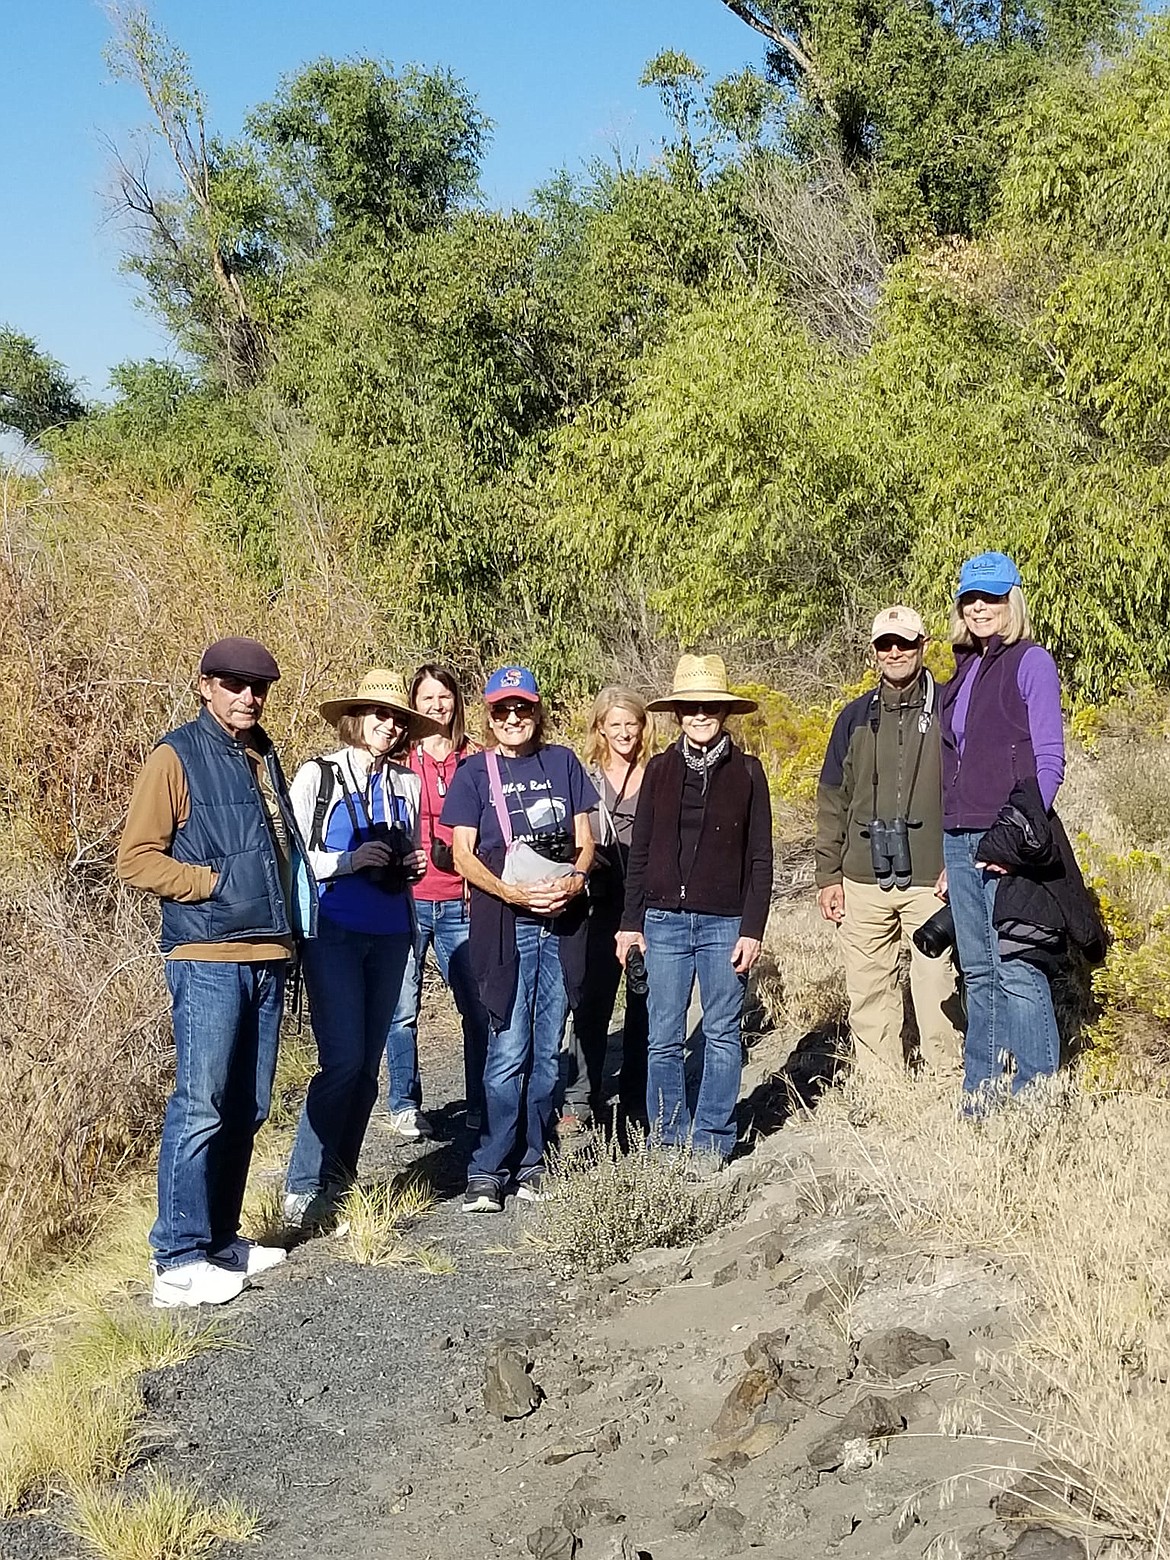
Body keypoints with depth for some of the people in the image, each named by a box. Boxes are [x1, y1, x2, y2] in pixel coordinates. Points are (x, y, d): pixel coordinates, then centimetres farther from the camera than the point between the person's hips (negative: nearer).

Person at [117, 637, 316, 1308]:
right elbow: (137, 857, -8)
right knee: (200, 1106, -8)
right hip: (208, 958, -7)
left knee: (246, 1109, 11)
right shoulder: (178, 756, -3)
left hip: (268, 957, 7)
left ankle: (221, 1240, 21)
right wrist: (215, 882, -14)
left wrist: (295, 925, 15)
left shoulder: (264, 756, 18)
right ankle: (179, 1261, -3)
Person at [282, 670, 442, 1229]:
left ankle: (339, 1180, 18)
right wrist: (349, 861, -17)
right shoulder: (318, 776, -2)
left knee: (368, 1062, 7)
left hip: (390, 933, 6)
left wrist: (413, 863, 3)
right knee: (343, 1059, -13)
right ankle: (302, 1188, -5)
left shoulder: (407, 784, 13)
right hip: (334, 930, -5)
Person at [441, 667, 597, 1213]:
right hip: (505, 921, -3)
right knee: (509, 1050, -9)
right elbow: (462, 853, -1)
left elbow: (584, 838, 12)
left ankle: (531, 1161, 15)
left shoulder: (562, 762, 11)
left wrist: (576, 879, -9)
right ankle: (488, 1171, -3)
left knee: (546, 1050, 6)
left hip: (562, 919, 3)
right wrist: (511, 891, -16)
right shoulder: (475, 771, 4)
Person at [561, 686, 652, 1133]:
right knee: (591, 1003, -2)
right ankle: (580, 1101, 6)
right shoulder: (585, 778, 6)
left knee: (645, 1004, 6)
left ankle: (638, 1098, 17)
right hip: (602, 906, 0)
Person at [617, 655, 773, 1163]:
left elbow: (760, 858, 2)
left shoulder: (746, 771, 2)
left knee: (722, 1036, 3)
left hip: (724, 923, -1)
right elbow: (639, 851, 9)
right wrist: (631, 922, 5)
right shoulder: (660, 768, 7)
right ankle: (670, 1141, 14)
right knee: (664, 1039, 3)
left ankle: (712, 1141, 13)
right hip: (664, 920, 2)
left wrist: (752, 929, -5)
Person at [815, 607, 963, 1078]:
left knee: (937, 989, -5)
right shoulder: (855, 717, 12)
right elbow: (831, 803, 13)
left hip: (930, 879, -3)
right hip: (863, 882, 3)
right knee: (868, 991, 5)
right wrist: (828, 876, 6)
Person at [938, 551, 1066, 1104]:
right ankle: (980, 1094, 15)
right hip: (960, 838, 7)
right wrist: (949, 855, 15)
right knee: (977, 970, 10)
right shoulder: (964, 672, 18)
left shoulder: (1031, 662, -2)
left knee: (1016, 970, -8)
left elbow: (1049, 759, -8)